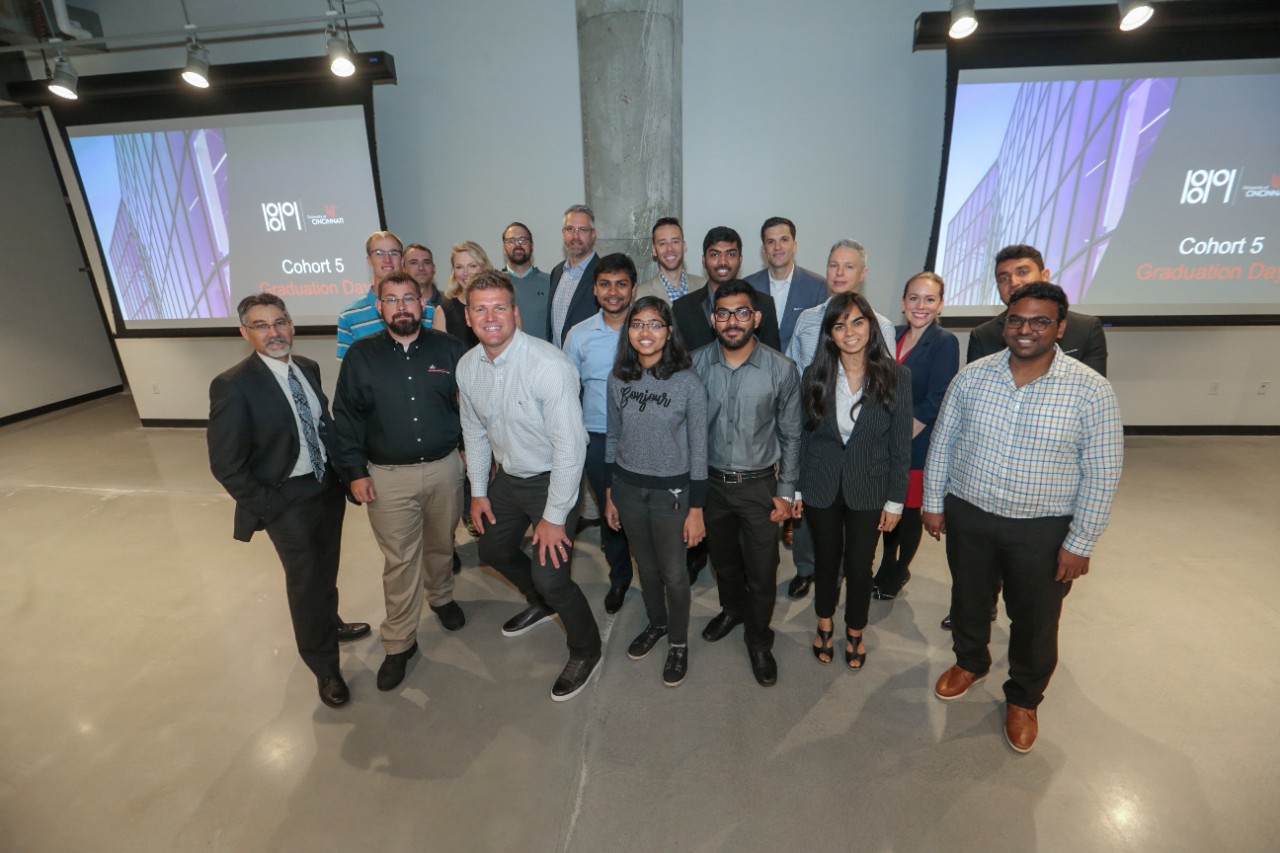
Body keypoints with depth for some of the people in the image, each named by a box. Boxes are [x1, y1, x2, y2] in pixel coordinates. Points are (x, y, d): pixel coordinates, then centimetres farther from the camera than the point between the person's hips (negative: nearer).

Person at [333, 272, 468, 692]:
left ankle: (442, 596, 48)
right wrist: (355, 472, -4)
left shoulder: (449, 348, -2)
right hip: (388, 476, -1)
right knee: (399, 561, 6)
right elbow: (346, 417, 0)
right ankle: (399, 643, 23)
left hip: (444, 468, 1)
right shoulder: (361, 354, -3)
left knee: (441, 544, 20)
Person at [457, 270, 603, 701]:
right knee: (494, 550, 23)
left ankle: (585, 649, 24)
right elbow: (474, 430, 8)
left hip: (551, 479, -7)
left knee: (550, 575, -9)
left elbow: (570, 445, -26)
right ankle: (542, 603, 54)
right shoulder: (467, 366, -6)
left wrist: (554, 517, -21)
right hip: (506, 476, 8)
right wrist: (478, 491, 11)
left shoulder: (549, 364, -28)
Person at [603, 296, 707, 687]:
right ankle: (656, 624, 46)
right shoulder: (618, 378, -2)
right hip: (627, 487, 4)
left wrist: (696, 509, -9)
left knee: (673, 573, 10)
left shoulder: (687, 382, -14)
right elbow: (613, 439, 7)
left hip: (671, 491, -3)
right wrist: (609, 494, 9)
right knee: (645, 566, 21)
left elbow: (698, 449, -10)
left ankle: (678, 642, 35)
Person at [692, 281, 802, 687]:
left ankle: (759, 641, 35)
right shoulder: (697, 363, -10)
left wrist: (785, 492, -3)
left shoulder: (781, 369, -14)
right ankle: (732, 609, 53)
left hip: (759, 485, -2)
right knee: (722, 558, 23)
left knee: (761, 572, 8)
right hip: (710, 481, 2)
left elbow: (790, 436, -4)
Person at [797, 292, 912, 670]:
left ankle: (855, 632, 39)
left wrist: (895, 500, -4)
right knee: (826, 561, 17)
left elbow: (901, 444, -5)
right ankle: (825, 625, 42)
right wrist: (795, 488, 1)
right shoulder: (814, 375, -7)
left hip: (868, 489, -1)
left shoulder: (896, 376, -10)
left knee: (859, 565, 12)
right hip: (820, 486, 1)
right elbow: (803, 435, -1)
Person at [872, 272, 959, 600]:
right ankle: (886, 567, 34)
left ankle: (899, 572, 30)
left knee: (909, 509, 9)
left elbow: (934, 403, -15)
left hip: (917, 444, -4)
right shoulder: (893, 335, 6)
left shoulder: (945, 342, -10)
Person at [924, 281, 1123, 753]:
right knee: (968, 602, 21)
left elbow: (1101, 474, -9)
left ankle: (1023, 698, 42)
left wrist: (1080, 544, -9)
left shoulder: (1091, 390, -12)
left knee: (1035, 621, 15)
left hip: (1043, 530, -2)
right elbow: (942, 443, 2)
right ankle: (969, 662, 50)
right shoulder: (972, 376, -5)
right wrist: (933, 503, 3)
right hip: (968, 517, 2)